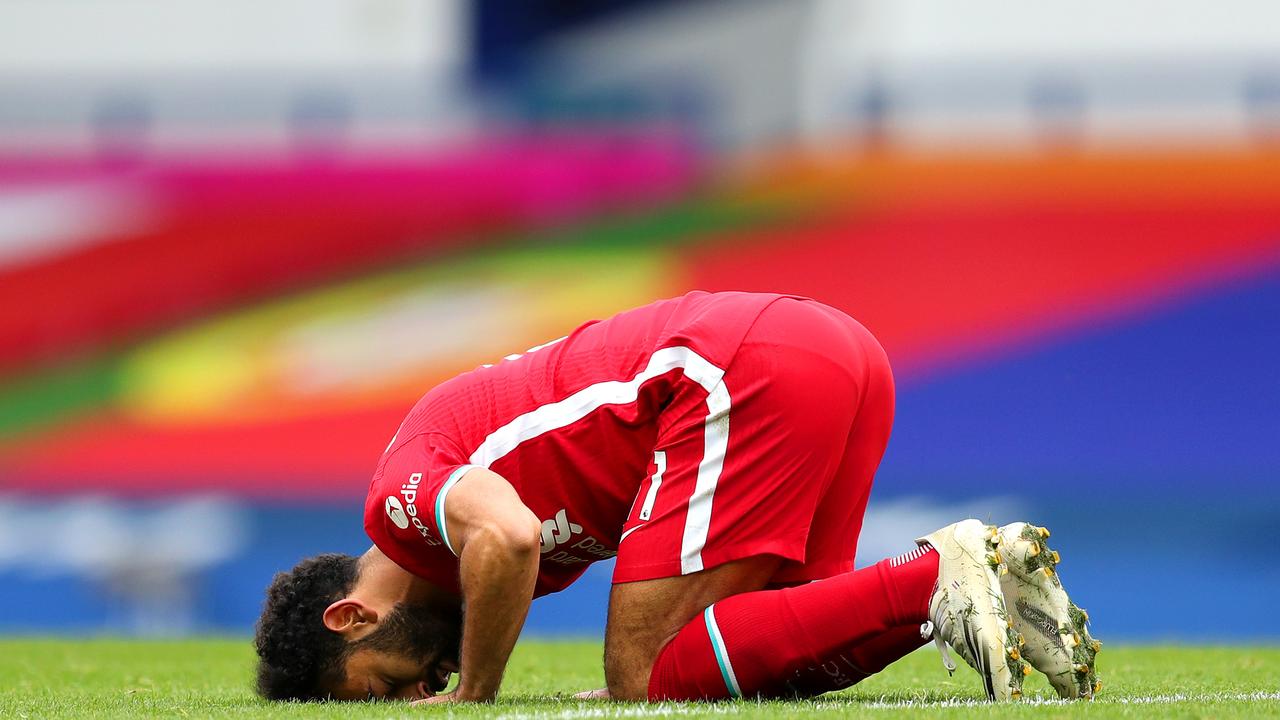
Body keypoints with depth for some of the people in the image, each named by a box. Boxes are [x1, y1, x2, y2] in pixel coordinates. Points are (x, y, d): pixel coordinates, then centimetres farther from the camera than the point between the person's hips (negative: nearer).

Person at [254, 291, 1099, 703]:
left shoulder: (405, 489, 0)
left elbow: (508, 540, -21)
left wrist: (472, 698, -8)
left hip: (742, 373, -10)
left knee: (645, 675, -9)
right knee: (768, 663, 12)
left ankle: (933, 581, -17)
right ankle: (982, 569, -3)